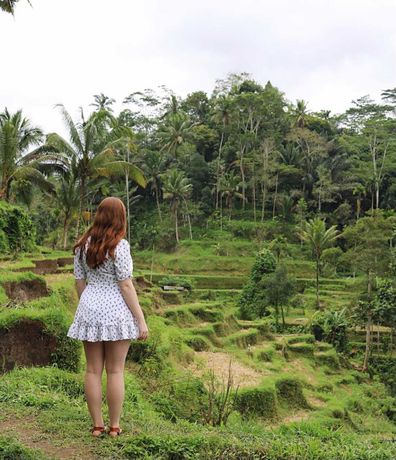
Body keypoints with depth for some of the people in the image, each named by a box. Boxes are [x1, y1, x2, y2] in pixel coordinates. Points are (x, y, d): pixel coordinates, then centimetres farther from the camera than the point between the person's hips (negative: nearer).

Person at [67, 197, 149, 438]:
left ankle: (97, 425, 17)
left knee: (93, 370, 10)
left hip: (90, 309, 5)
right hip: (116, 311, -5)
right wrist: (141, 320, -10)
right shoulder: (119, 245, -13)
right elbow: (126, 285, -14)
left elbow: (79, 282, 9)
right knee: (115, 371, 5)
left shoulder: (83, 244, 4)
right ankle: (114, 426, 12)